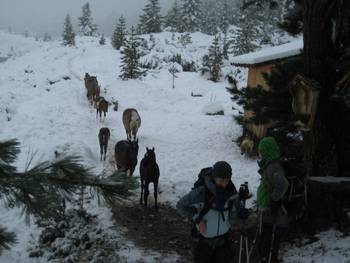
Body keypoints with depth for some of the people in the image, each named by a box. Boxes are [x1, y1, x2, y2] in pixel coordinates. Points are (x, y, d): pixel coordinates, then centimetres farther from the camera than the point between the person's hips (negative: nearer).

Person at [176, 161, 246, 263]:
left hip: (223, 239, 3)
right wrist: (197, 219, -19)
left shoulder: (231, 191, -9)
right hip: (203, 240, -3)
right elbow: (180, 206, -12)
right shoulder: (201, 192, -23)